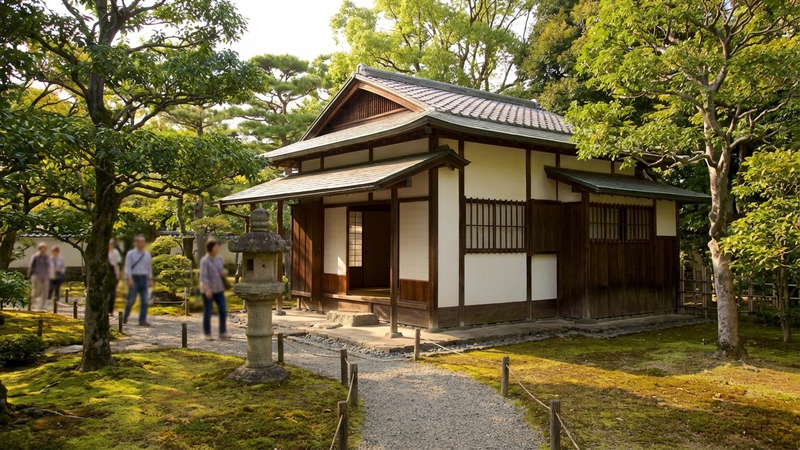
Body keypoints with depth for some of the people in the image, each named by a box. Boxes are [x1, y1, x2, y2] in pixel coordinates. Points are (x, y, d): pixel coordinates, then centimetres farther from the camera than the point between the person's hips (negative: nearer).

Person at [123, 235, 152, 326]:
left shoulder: (147, 254, 10)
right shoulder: (130, 254, -2)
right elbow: (127, 267, -6)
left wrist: (150, 280, 13)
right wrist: (129, 279, -17)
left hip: (144, 279, 3)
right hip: (134, 279, -3)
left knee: (144, 301, -3)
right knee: (131, 300, 2)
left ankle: (142, 320, -1)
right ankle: (125, 316, 27)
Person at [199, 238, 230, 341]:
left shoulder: (219, 257, 4)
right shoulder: (205, 261, -15)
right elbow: (203, 276, -18)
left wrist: (223, 273, -6)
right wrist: (207, 290, -27)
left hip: (219, 289, 6)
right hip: (208, 290, -6)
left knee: (223, 310, 1)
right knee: (208, 312, 4)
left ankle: (223, 332, 11)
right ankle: (207, 334, 16)